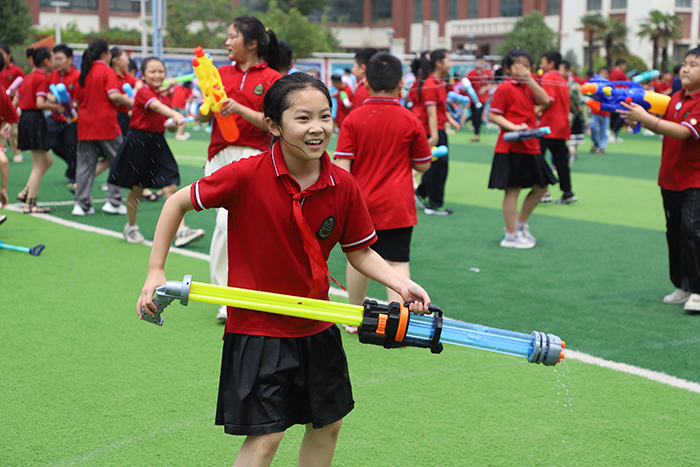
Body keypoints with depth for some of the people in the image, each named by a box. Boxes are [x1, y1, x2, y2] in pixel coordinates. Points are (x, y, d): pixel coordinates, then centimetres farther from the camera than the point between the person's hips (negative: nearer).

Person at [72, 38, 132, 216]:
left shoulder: (83, 73, 12)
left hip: (85, 125, 6)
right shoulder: (107, 71, -6)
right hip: (106, 123, -6)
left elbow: (78, 100, 15)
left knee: (85, 164, 6)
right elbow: (113, 95, -19)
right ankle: (113, 201, 1)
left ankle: (81, 203, 4)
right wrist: (128, 101, -3)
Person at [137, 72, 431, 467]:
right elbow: (178, 203, -7)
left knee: (328, 425, 16)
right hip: (257, 328, -5)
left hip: (316, 327, 5)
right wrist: (155, 271, -9)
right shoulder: (247, 175, -20)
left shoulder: (344, 186, -9)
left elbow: (360, 253, 4)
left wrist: (401, 283, -13)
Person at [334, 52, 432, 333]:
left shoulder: (353, 120, -7)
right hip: (397, 205, -2)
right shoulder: (410, 121, -7)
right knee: (397, 262, 0)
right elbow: (423, 165, 3)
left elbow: (341, 167, -11)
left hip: (360, 204, 2)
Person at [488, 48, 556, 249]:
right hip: (511, 148, -8)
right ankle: (511, 235, 5)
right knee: (513, 189, -3)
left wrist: (529, 79, -9)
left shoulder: (528, 86, 15)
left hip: (530, 147, 8)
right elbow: (493, 115, -13)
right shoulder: (505, 88, -8)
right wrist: (514, 127, -23)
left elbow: (544, 100, -1)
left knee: (541, 186, 14)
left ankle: (520, 223, 29)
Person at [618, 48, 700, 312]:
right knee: (674, 233, 13)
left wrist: (646, 119, -29)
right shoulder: (676, 98, 9)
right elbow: (661, 127, 15)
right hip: (670, 178, 8)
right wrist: (640, 119, -5)